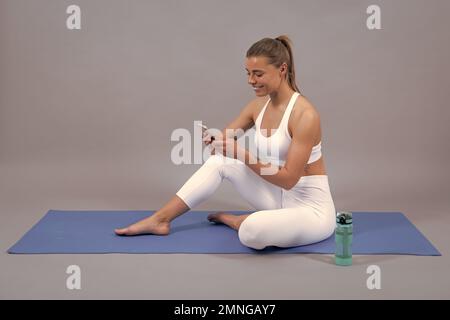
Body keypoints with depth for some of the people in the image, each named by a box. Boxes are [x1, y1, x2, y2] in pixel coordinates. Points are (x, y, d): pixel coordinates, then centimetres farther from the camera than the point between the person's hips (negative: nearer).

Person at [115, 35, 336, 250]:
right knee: (220, 161, 1)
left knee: (252, 231, -37)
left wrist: (242, 154, -28)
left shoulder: (305, 115, -24)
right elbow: (225, 139, 10)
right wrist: (214, 139, -15)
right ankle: (159, 220, 5)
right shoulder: (258, 106, 2)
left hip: (312, 207, -8)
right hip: (280, 197, 8)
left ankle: (236, 220, 1)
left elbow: (288, 179, -25)